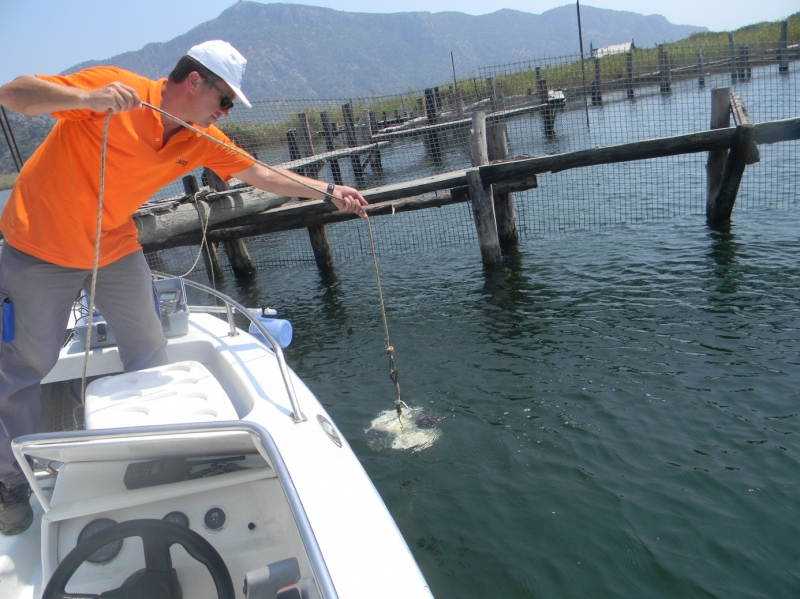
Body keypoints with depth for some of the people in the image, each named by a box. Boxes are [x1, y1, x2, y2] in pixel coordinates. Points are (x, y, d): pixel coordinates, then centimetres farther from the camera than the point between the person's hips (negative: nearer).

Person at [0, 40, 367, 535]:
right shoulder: (113, 87, -23)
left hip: (116, 248, 6)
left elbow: (262, 175, 1)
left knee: (151, 353, 8)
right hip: (40, 246, -5)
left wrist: (329, 192, -4)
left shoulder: (202, 140, -6)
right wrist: (87, 97, -44)